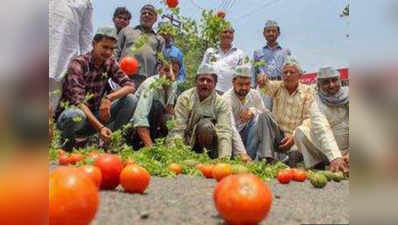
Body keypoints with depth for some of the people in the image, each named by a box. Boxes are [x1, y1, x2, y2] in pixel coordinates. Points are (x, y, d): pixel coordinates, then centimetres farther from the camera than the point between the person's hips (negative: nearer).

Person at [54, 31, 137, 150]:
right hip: (68, 114, -5)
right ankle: (66, 139, -6)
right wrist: (100, 127, -38)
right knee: (77, 115, -41)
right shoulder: (77, 64, -16)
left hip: (93, 113, 5)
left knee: (131, 100, -13)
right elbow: (78, 101, -26)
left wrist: (109, 98, -28)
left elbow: (130, 86, -8)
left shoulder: (110, 63, 0)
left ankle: (102, 140, -10)